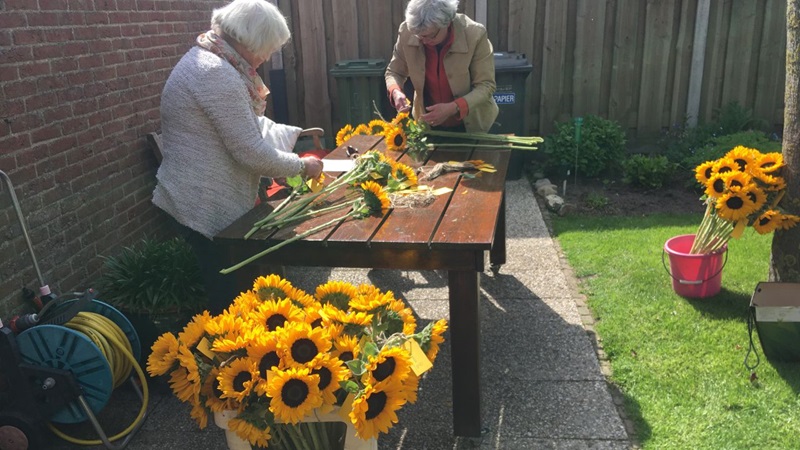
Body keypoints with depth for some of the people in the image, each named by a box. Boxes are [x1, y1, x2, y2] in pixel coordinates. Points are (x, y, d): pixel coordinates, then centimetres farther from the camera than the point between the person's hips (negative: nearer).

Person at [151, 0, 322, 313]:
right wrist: (301, 166, -8)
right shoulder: (217, 73, -23)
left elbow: (253, 125, 18)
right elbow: (251, 151, -22)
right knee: (229, 297, 4)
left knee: (229, 290, 20)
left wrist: (296, 135, 9)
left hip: (214, 199, 10)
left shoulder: (210, 60, 10)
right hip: (208, 207, -10)